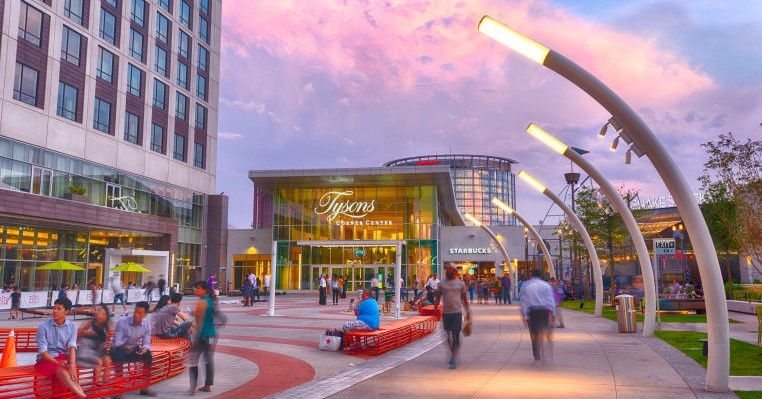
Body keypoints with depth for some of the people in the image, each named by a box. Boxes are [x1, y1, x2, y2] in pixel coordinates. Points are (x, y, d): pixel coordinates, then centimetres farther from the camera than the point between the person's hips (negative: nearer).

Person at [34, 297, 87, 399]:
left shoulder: (72, 326, 1)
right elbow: (43, 351, -11)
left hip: (64, 357, 3)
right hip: (47, 359, -3)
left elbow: (72, 347, -10)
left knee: (71, 372, -31)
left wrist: (71, 364, -27)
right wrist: (57, 363, -25)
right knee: (63, 373, -32)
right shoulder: (43, 327, -8)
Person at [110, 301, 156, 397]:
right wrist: (126, 347, -40)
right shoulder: (122, 322, -18)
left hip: (134, 349, 4)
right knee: (119, 356, -35)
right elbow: (117, 342, -20)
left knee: (147, 354, -21)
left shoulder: (147, 324, -7)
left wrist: (144, 348, -31)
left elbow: (146, 343, -8)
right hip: (119, 349, -3)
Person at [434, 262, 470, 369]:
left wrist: (468, 311, 9)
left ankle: (454, 358, -6)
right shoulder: (441, 284, 5)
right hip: (445, 312, 2)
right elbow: (437, 298, 6)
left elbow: (464, 298, 10)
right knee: (448, 336, 9)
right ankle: (453, 355, 28)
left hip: (457, 312, -2)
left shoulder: (460, 283, 4)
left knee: (456, 336, -7)